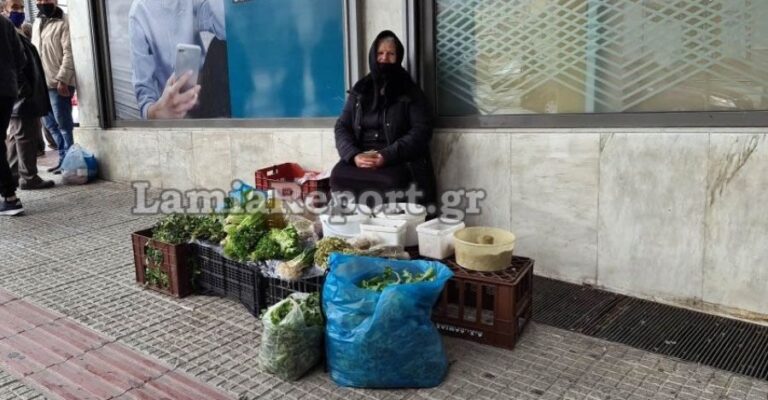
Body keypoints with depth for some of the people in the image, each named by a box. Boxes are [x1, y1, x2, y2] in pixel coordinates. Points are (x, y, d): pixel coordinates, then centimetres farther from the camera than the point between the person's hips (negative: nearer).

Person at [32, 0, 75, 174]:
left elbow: (69, 53, -14)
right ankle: (64, 159, 18)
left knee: (63, 124, -4)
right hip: (41, 83, 8)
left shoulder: (63, 23, -6)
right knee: (51, 124, 11)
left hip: (58, 83, -8)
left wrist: (62, 80, -20)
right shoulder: (36, 23, 18)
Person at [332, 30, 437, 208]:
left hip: (398, 160, -2)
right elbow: (342, 127, 9)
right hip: (360, 157, 3)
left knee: (391, 182, -35)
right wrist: (353, 155, -13)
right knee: (338, 177, -28)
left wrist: (387, 156, -19)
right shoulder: (359, 91, 15)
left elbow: (421, 131, -4)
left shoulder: (410, 92, 7)